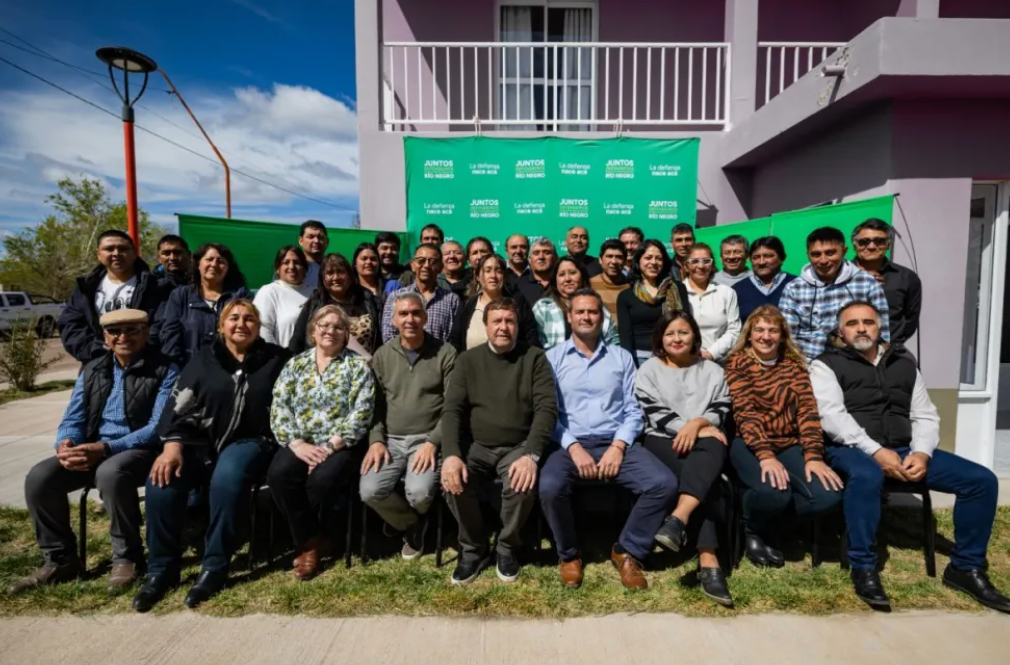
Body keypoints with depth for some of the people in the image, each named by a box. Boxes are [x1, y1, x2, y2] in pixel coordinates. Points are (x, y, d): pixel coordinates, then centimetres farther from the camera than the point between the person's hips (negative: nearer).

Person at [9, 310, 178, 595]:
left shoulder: (165, 371, -7)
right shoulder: (92, 370, 13)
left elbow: (159, 427, -15)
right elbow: (73, 418, 10)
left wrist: (105, 448, -25)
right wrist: (66, 444, -15)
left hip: (142, 450, -6)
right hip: (94, 450, 6)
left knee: (110, 472, -36)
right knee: (39, 477, -17)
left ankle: (127, 557, -15)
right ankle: (60, 559, 3)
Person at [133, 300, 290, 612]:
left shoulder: (275, 359, 7)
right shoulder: (204, 358, 11)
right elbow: (179, 405, 2)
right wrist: (173, 444, -14)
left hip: (249, 441, -2)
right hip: (201, 440, 3)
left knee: (226, 478, -35)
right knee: (161, 481, -25)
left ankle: (214, 566, -20)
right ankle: (162, 568, -8)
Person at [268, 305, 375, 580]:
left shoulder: (357, 365, 1)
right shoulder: (295, 364, 11)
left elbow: (361, 412, -9)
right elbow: (279, 406, 2)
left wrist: (331, 447, -17)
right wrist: (297, 443, -13)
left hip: (340, 446, -3)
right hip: (301, 444, 3)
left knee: (322, 478, -30)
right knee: (278, 474, -26)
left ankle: (305, 539, 1)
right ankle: (309, 541, -7)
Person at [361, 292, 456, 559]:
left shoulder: (445, 353, -1)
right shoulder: (382, 355, 10)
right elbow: (375, 404, 9)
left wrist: (433, 442, -15)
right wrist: (376, 440, -6)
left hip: (428, 439, -3)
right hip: (390, 440, 3)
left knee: (419, 493, -27)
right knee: (370, 491, -22)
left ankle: (413, 522, 15)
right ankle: (411, 525, 12)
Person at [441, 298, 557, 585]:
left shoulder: (535, 358, 1)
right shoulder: (468, 360, 6)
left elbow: (546, 408, -8)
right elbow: (452, 409, -2)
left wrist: (531, 454, -24)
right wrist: (451, 454, -20)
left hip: (518, 446, -1)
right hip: (476, 446, 2)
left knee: (522, 485, -31)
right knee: (452, 481, -27)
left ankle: (508, 547, 1)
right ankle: (473, 548, 2)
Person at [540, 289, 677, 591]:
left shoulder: (622, 357, 14)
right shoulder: (553, 358, 8)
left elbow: (633, 410, 7)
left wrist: (618, 446, -10)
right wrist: (574, 447, -14)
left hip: (616, 443, 2)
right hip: (570, 444, -2)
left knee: (665, 483, -22)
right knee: (549, 488, -32)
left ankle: (627, 551, 1)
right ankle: (569, 555, -1)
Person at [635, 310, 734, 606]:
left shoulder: (712, 371, 21)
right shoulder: (649, 369, 12)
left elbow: (721, 410, 7)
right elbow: (654, 413, -1)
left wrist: (698, 424, -16)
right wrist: (690, 429, -15)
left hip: (703, 439, 2)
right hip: (663, 440, -2)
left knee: (713, 448, -37)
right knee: (705, 477, -32)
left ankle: (678, 519, -51)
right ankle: (708, 560, -39)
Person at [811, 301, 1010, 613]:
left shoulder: (904, 364, 18)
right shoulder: (826, 365, 2)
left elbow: (925, 416, 13)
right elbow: (832, 417, -11)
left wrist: (921, 453, -7)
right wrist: (876, 451, -21)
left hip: (903, 451, 6)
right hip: (850, 449, -6)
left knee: (982, 479, -7)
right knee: (866, 475, -39)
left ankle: (966, 567, 8)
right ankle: (863, 567, -22)